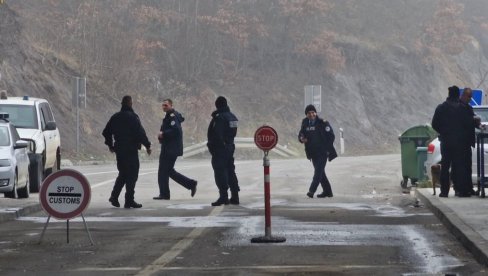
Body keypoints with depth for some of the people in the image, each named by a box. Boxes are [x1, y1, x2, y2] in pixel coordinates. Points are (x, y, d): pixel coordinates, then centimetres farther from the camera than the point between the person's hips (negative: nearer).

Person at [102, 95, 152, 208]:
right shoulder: (132, 117, -12)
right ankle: (129, 201, -2)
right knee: (132, 175, 0)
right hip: (131, 150, -6)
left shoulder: (115, 117, 9)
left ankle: (114, 196, 8)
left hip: (119, 149, 6)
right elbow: (140, 132, -18)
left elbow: (106, 132, 13)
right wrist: (147, 145, -10)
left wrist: (110, 145, 24)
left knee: (122, 174, 19)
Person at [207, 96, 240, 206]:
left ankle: (223, 196, -10)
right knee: (230, 171, 14)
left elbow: (216, 134, -21)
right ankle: (234, 196, 16)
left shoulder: (219, 117, -17)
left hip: (220, 148, -9)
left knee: (220, 172, -6)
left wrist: (212, 146, -16)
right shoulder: (232, 117, 11)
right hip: (230, 146, 9)